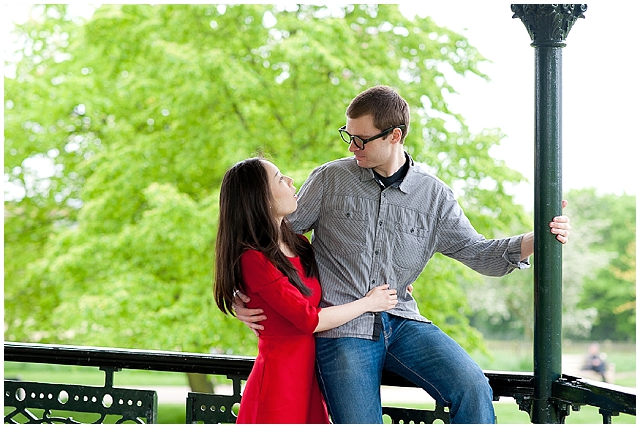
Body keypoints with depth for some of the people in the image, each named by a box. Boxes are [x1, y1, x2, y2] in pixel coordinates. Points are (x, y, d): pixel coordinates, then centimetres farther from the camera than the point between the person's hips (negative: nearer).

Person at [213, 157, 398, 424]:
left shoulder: (296, 244, 9)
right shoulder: (254, 259, -15)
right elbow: (309, 319, -16)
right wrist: (368, 303, -5)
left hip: (307, 379, 8)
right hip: (279, 379, -8)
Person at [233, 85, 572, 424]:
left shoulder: (434, 196, 7)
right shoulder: (329, 180, 4)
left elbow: (478, 253, 7)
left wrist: (537, 240, -9)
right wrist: (241, 293, -1)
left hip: (401, 323, 1)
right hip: (342, 328, -1)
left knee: (474, 388, -20)